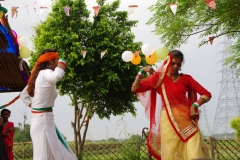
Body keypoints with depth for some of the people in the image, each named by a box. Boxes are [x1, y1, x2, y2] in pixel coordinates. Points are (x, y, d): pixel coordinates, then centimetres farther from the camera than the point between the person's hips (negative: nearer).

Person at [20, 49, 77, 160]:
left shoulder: (39, 75, 15)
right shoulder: (45, 74, -13)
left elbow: (23, 95, 25)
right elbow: (57, 76, -38)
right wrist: (62, 63, -19)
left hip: (38, 120, 10)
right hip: (43, 121, -10)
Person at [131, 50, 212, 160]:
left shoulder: (186, 79, 8)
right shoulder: (159, 78, 8)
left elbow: (207, 94, 3)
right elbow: (135, 89, 5)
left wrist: (195, 105, -13)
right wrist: (141, 72, -6)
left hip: (186, 119, 0)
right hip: (168, 121, 0)